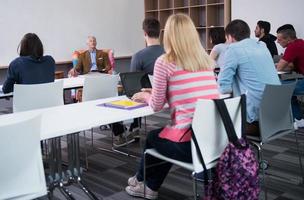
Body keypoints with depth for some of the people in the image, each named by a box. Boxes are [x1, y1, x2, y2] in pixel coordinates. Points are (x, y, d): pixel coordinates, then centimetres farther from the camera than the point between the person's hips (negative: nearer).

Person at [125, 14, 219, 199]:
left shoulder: (164, 62, -7)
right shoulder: (206, 60, 11)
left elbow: (157, 106, 1)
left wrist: (146, 96, 24)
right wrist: (155, 93, 32)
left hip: (191, 142, -5)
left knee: (152, 137, 27)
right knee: (164, 136, 32)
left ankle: (141, 181, 52)